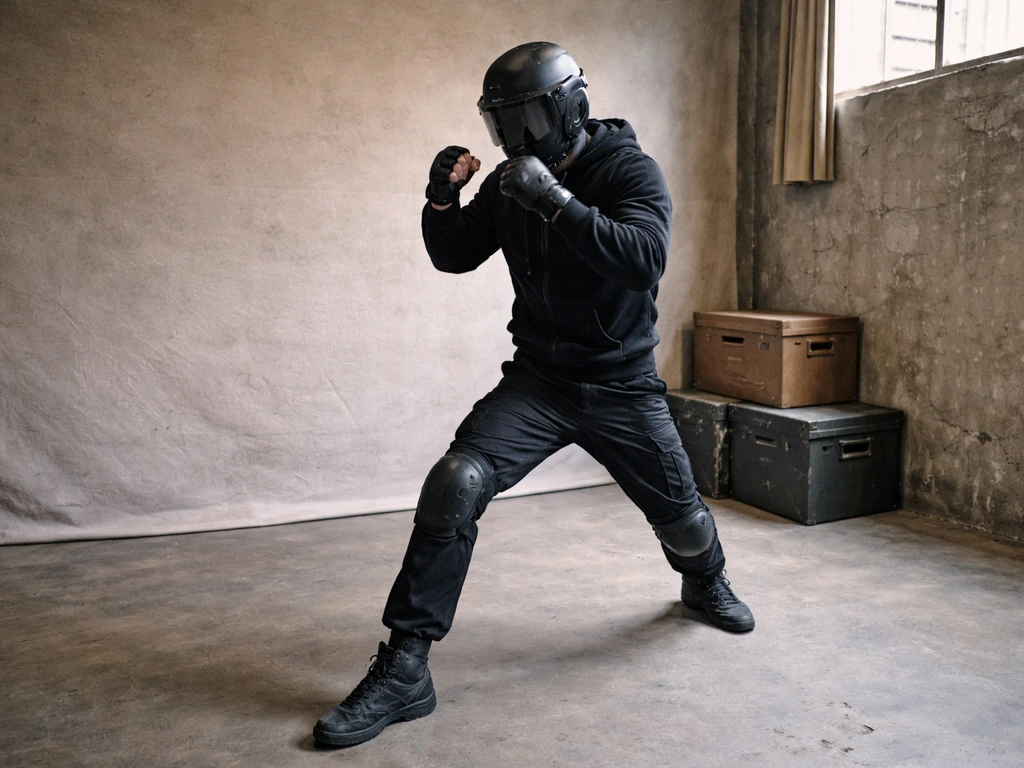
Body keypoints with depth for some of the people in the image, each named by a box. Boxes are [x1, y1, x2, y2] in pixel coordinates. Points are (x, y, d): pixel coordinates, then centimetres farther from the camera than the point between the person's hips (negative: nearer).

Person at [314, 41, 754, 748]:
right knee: (453, 487, -20)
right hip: (537, 378, 2)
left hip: (622, 385, -1)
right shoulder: (511, 181, 1)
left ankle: (706, 582, 51)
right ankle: (404, 670, -12)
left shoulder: (631, 171, -11)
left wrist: (556, 201, -35)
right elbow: (454, 256, 8)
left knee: (680, 513, 12)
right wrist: (443, 199, -11)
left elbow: (646, 258, -29)